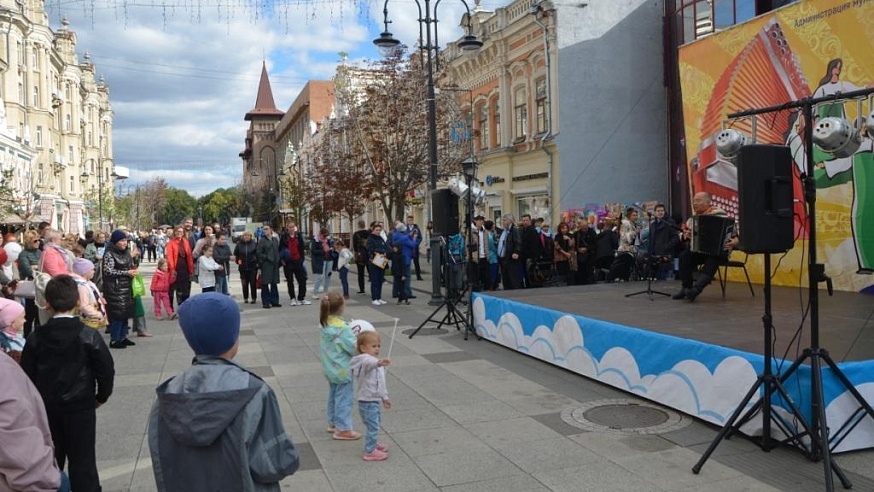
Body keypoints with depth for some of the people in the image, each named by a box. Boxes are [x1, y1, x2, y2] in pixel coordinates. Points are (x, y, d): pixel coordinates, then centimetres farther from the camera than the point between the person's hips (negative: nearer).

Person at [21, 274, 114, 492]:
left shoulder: (36, 338, -5)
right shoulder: (89, 335, -13)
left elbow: (27, 375, 0)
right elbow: (106, 370, -10)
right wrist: (102, 396, 7)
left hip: (45, 407, 3)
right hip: (80, 406, -3)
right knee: (82, 460, 5)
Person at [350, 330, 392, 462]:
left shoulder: (374, 362, 14)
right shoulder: (365, 359, -19)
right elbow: (369, 362, -47)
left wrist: (385, 397, 25)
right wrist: (379, 363, -68)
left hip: (374, 399, 10)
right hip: (367, 400, -10)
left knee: (374, 424, 23)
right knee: (373, 426, -6)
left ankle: (373, 444, 40)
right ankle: (370, 452, 4)